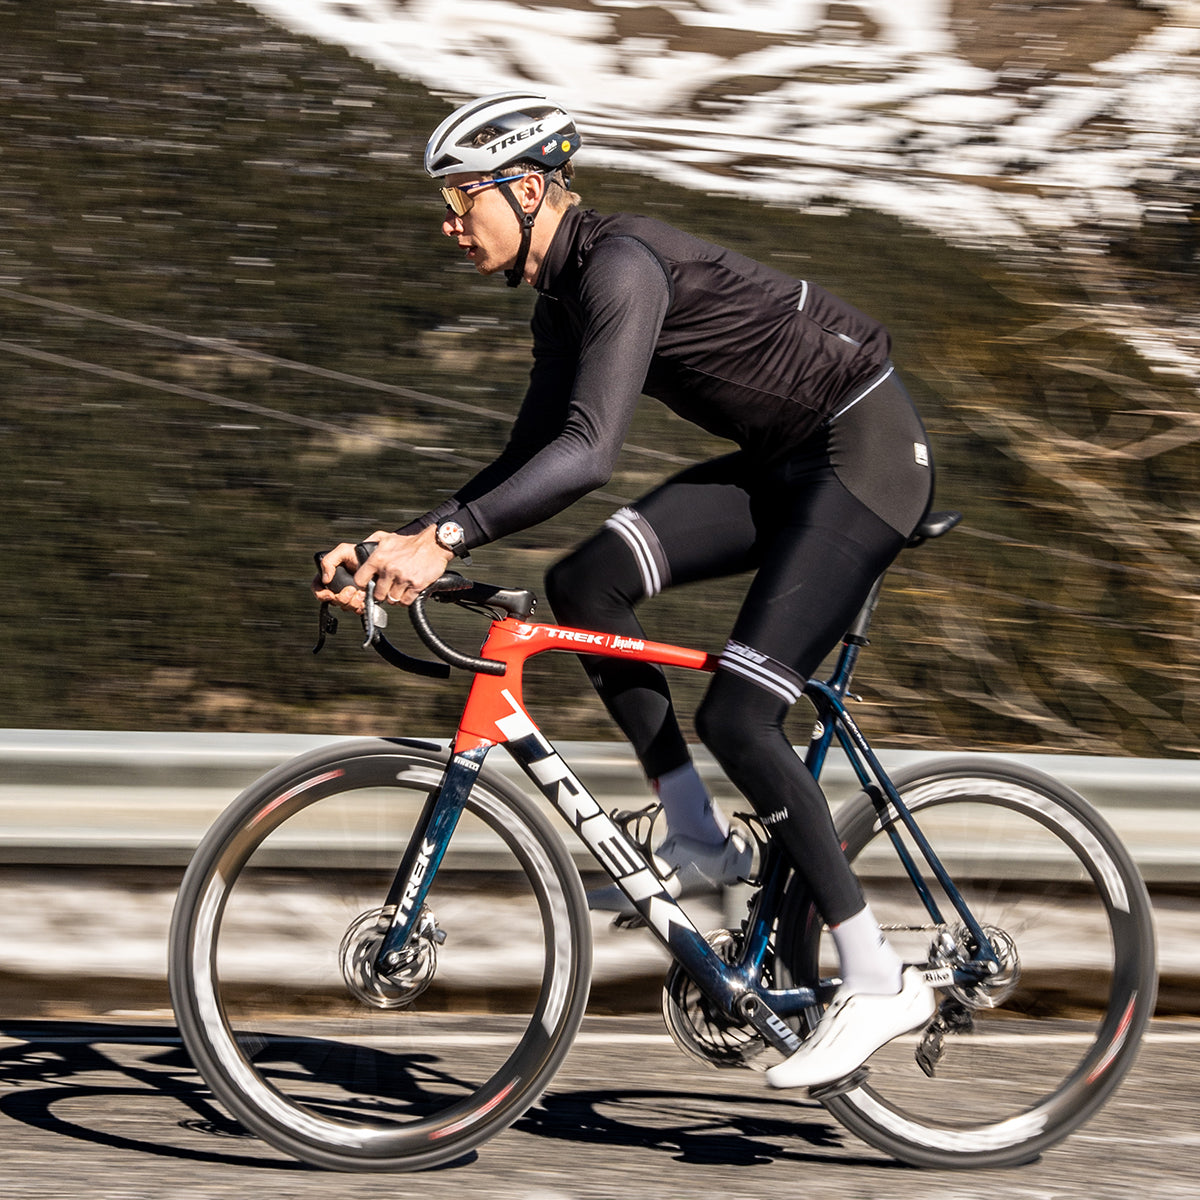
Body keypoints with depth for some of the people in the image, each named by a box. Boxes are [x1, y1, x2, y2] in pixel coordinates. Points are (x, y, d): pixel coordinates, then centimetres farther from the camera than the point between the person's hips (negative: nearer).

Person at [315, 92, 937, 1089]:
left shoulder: (622, 262, -23)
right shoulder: (564, 296, 7)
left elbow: (588, 452, -35)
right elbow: (532, 464, 10)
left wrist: (443, 538, -42)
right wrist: (404, 545, -2)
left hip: (866, 454, -9)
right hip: (784, 462, 9)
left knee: (735, 715, -15)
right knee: (585, 583, -5)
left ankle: (878, 980, -7)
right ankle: (700, 841, 2)